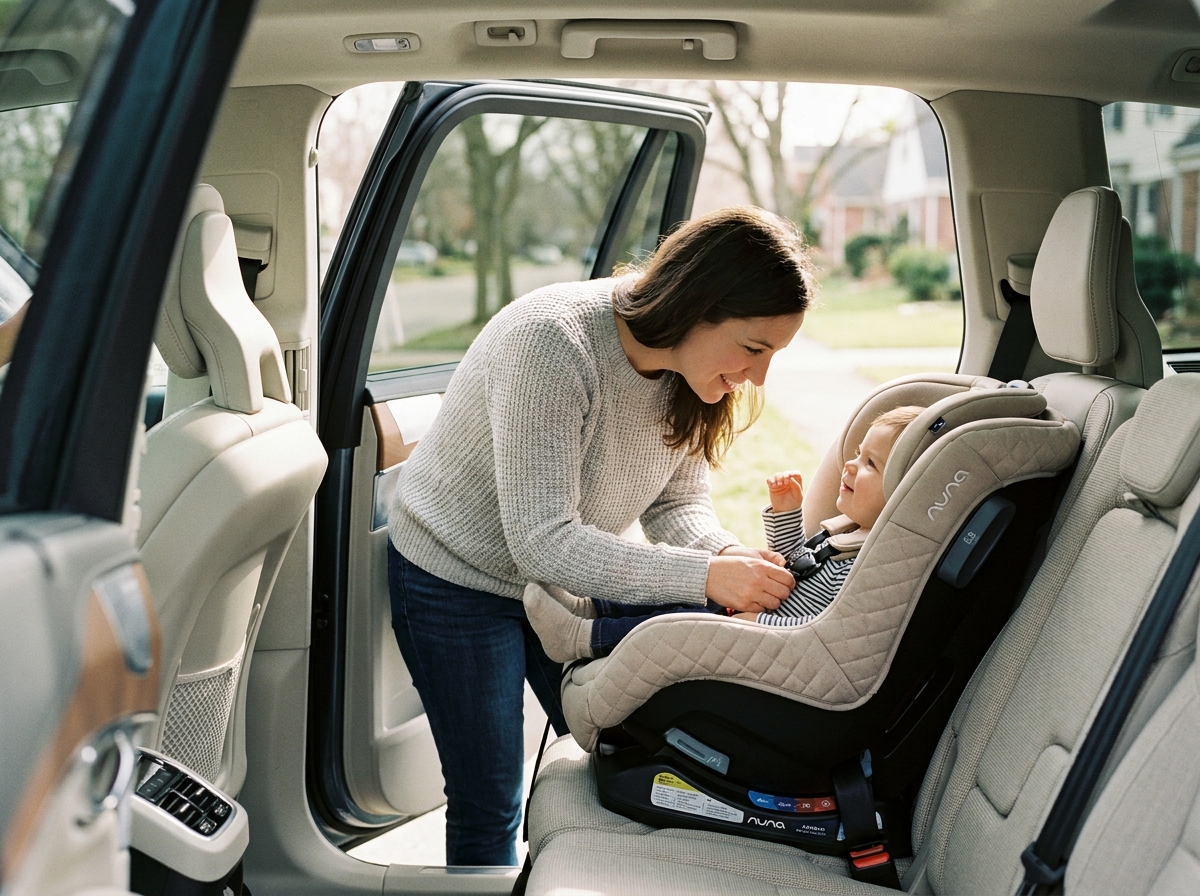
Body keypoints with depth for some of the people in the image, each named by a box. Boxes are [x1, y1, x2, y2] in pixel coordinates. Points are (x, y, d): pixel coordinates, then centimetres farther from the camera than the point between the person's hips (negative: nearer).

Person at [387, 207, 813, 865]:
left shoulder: (692, 367, -13)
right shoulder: (551, 343, -36)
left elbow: (677, 502, -4)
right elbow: (542, 542, -37)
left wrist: (728, 553, -27)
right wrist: (705, 576, -41)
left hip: (567, 576, 7)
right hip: (459, 580, -6)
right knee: (489, 804, 2)